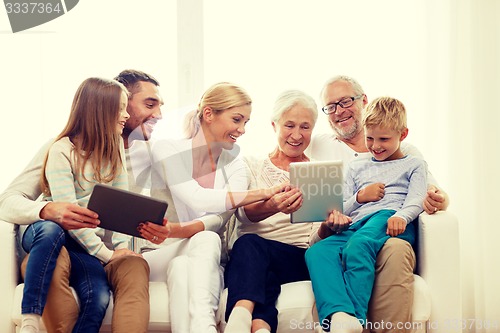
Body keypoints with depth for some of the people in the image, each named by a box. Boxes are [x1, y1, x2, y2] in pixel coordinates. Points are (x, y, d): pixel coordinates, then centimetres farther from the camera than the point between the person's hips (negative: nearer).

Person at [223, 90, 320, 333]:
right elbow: (243, 212, -1)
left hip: (302, 257, -1)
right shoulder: (252, 165, 19)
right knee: (248, 243, -37)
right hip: (252, 252, 1)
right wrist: (270, 207, -25)